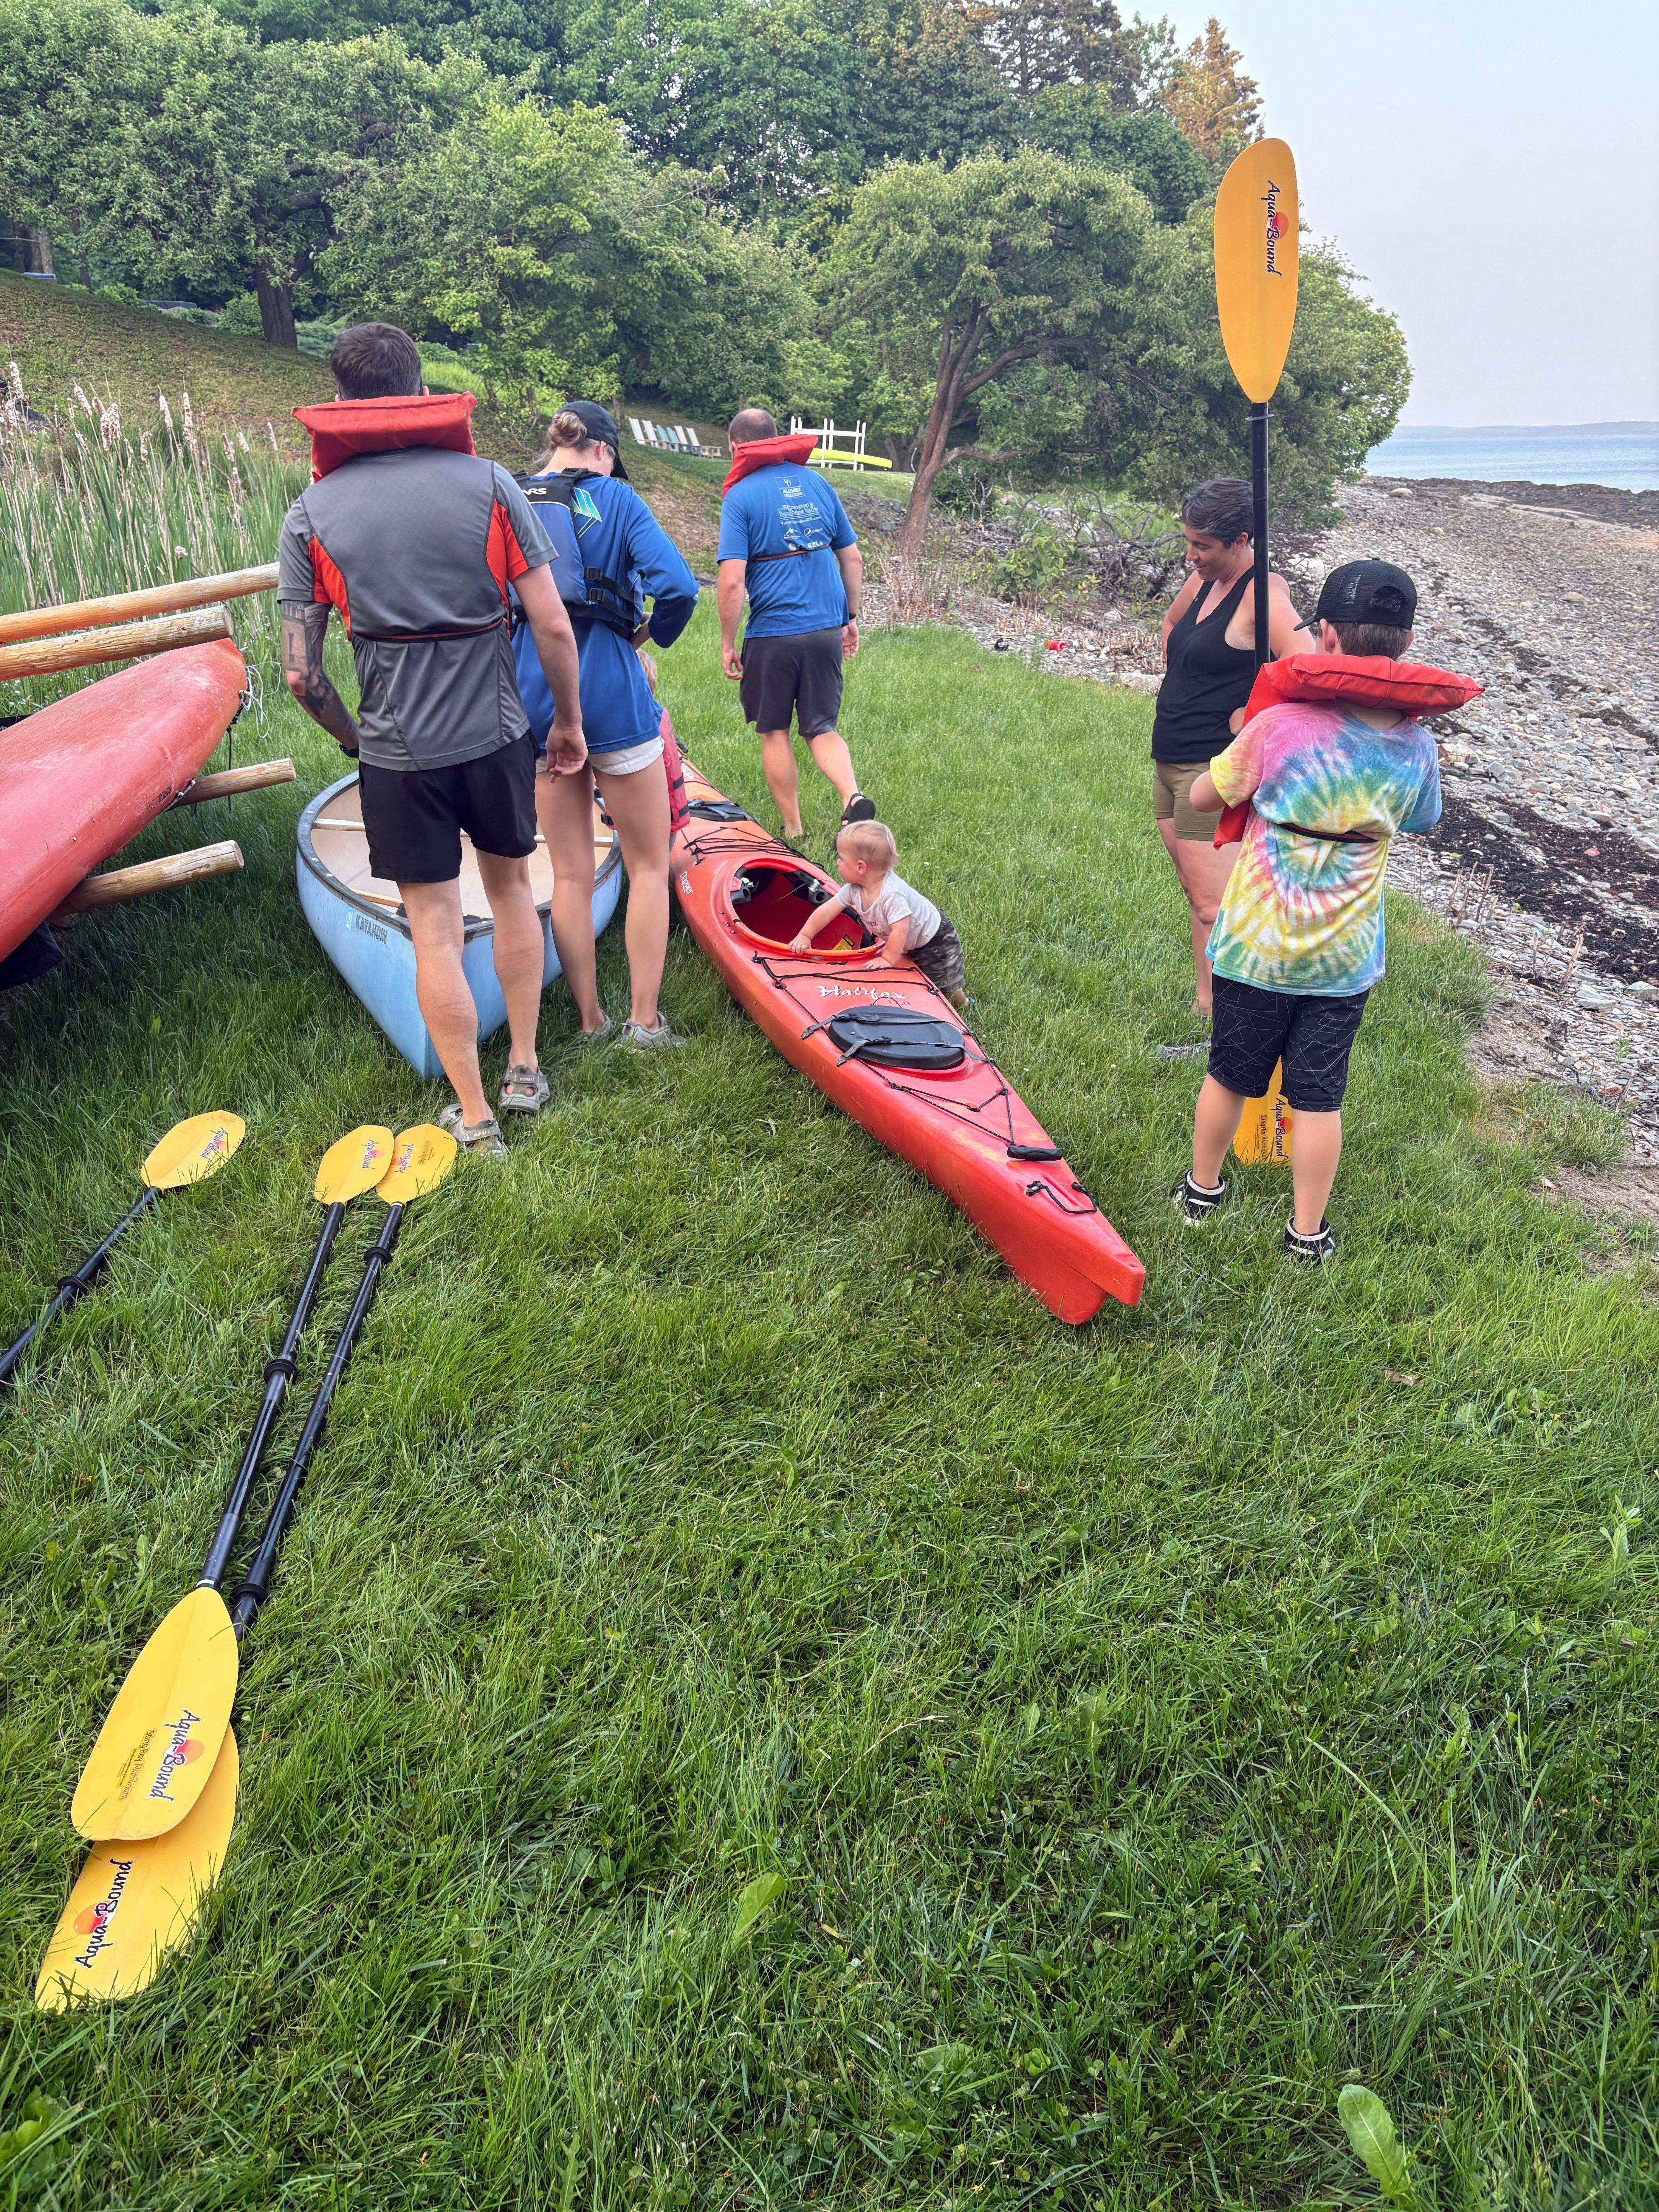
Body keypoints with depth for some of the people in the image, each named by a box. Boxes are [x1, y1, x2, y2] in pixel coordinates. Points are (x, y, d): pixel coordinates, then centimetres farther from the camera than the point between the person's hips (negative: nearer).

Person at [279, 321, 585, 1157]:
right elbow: (553, 626, -6)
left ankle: (474, 1118, 15)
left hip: (396, 758, -1)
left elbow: (300, 673, -5)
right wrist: (569, 721, 8)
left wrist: (352, 736, 13)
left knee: (434, 932, 7)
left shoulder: (312, 513, -3)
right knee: (511, 890, 22)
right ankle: (525, 1071, 30)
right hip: (496, 739, 1)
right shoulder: (487, 483, -4)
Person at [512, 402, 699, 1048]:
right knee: (648, 866, 8)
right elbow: (678, 588, -15)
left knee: (570, 872, 12)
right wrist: (649, 633, 3)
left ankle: (590, 1022, 18)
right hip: (612, 700, -4)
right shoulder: (614, 498, -3)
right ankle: (644, 1021, 8)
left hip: (536, 703, 4)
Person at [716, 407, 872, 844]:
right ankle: (854, 799, -14)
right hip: (827, 629, 4)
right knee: (822, 729, 12)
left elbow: (731, 579, -15)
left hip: (773, 634, -4)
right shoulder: (816, 484, 8)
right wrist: (852, 619, 21)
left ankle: (794, 833, 17)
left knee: (774, 732, 12)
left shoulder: (741, 496, -7)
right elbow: (853, 559, 11)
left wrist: (728, 643, -7)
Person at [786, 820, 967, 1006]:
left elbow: (901, 930, -42)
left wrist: (887, 961, -36)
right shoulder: (854, 889, -14)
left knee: (947, 992, -5)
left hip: (936, 940, -8)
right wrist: (804, 937, -12)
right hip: (909, 946, 8)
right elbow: (827, 911, -9)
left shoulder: (892, 894, -39)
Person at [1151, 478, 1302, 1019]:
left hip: (1214, 770, -10)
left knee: (1213, 906, -9)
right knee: (1195, 893, 16)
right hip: (1170, 761, 10)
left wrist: (1252, 718, -19)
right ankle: (1203, 1006, 27)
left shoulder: (1261, 594, -17)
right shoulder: (1204, 579, 10)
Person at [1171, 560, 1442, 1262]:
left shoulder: (1280, 727, -21)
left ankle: (1202, 1189, 37)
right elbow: (1420, 822, 11)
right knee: (1319, 1096, 13)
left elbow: (1203, 797, -6)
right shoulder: (1416, 748, -9)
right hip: (1345, 959, 2)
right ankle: (1308, 1232, 24)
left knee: (1229, 1075, 18)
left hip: (1255, 947, -2)